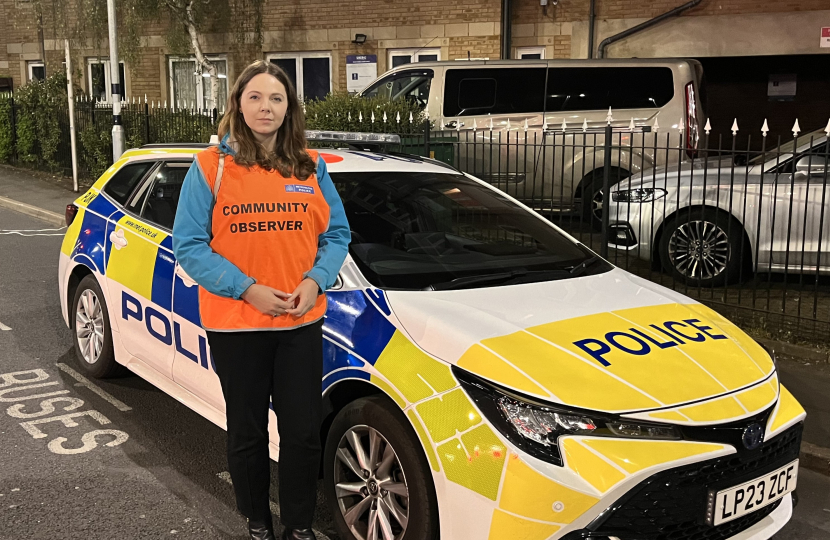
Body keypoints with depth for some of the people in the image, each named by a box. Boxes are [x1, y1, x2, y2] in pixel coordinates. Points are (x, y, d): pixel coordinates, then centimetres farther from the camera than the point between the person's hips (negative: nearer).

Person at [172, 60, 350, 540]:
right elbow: (189, 245, -7)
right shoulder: (210, 167, -4)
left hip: (302, 323, 2)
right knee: (248, 432, 12)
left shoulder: (312, 168, 5)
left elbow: (337, 234, 7)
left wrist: (315, 280, -12)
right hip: (235, 325, -2)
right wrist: (248, 289, -16)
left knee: (303, 431, 7)